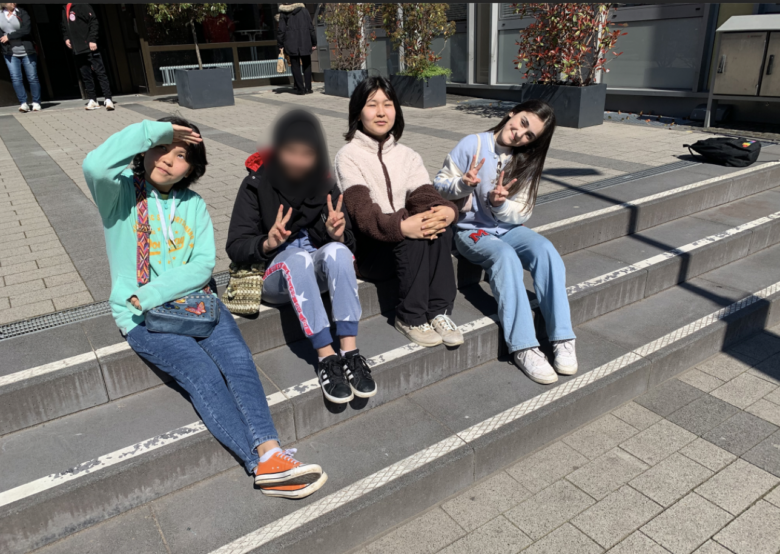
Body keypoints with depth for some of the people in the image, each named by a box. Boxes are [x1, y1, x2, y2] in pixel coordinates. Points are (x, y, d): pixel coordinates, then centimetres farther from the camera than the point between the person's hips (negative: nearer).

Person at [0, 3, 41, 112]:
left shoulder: (22, 13, -3)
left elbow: (26, 30, -15)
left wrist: (9, 36, -12)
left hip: (27, 52, -2)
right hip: (10, 54, 2)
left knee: (32, 77, 1)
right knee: (15, 78, -4)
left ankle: (36, 102, 11)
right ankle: (23, 103, 0)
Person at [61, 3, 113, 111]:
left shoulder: (82, 5, -2)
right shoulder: (64, 10, 19)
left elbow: (93, 22, -9)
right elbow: (64, 27, 26)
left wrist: (92, 40, -16)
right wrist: (66, 38, 8)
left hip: (89, 47, -7)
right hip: (77, 49, 7)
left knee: (100, 72, -7)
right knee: (85, 75, 7)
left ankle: (108, 99, -8)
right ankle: (92, 100, 12)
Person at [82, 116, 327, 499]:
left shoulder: (193, 204, 11)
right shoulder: (121, 191, 1)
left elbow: (203, 264, -1)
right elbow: (95, 165, -26)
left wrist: (151, 293, -16)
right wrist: (157, 129, -15)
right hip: (141, 317, -3)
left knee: (238, 359, -25)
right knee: (202, 374, -26)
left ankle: (269, 451, -37)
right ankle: (263, 464, -33)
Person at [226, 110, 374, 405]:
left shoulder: (326, 184, 3)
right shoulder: (257, 184, -3)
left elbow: (349, 245, 3)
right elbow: (235, 247, -6)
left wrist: (337, 234, -21)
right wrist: (267, 244, -27)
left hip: (318, 271, 2)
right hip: (274, 275, -2)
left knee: (336, 250, -31)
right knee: (298, 257, -35)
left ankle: (350, 352, -36)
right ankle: (326, 358, -35)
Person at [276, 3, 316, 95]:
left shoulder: (283, 14, 1)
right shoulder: (304, 11, 1)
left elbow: (280, 31, 0)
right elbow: (311, 27, 2)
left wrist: (280, 45, 8)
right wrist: (314, 43, 7)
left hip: (291, 45, 0)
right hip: (305, 44, 1)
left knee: (295, 66, 6)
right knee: (306, 66, 12)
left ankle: (300, 88, 3)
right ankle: (308, 88, 10)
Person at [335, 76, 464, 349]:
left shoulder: (407, 155, 12)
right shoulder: (349, 156, -5)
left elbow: (424, 196, -4)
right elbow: (362, 212, -20)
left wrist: (447, 209, -28)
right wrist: (401, 226, -38)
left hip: (404, 240, 4)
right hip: (367, 249, -4)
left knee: (438, 224, -26)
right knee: (415, 238, -32)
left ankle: (439, 311, -20)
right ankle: (410, 317, -16)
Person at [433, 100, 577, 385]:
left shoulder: (525, 161, 7)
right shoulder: (472, 145, -6)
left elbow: (522, 212, 3)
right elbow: (440, 185, -4)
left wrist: (499, 203, -19)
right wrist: (463, 184, -25)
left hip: (507, 227, 4)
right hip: (471, 230, -4)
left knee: (545, 250, -28)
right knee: (506, 257, -36)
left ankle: (562, 339, -27)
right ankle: (524, 348, -36)